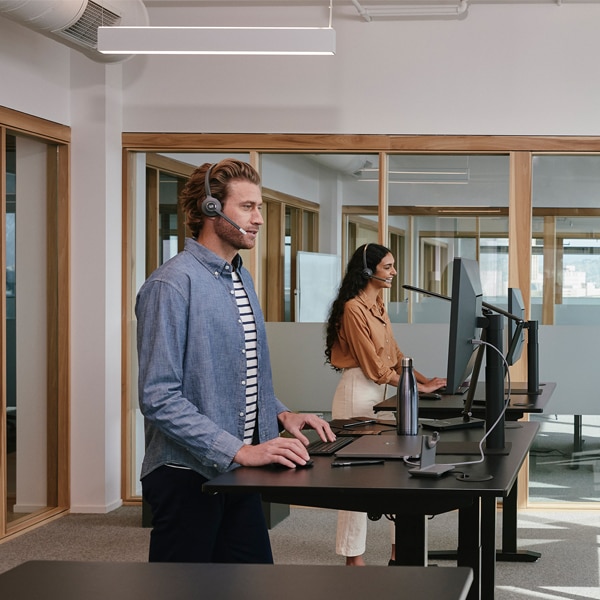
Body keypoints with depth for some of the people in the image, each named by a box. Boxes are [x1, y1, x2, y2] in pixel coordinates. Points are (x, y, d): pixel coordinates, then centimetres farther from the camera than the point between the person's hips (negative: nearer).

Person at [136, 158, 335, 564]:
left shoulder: (242, 279, 14)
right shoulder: (172, 284, -15)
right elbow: (160, 399, -22)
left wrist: (281, 414, 6)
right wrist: (241, 451, -25)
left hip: (236, 471, 8)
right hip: (187, 475, -8)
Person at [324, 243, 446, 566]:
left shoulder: (378, 307, 13)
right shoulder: (354, 309, -15)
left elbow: (394, 355, 15)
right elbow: (375, 366, -17)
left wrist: (425, 379, 1)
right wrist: (419, 388, -14)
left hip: (380, 393, 9)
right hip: (357, 393, -9)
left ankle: (399, 551, 18)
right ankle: (354, 559, 7)